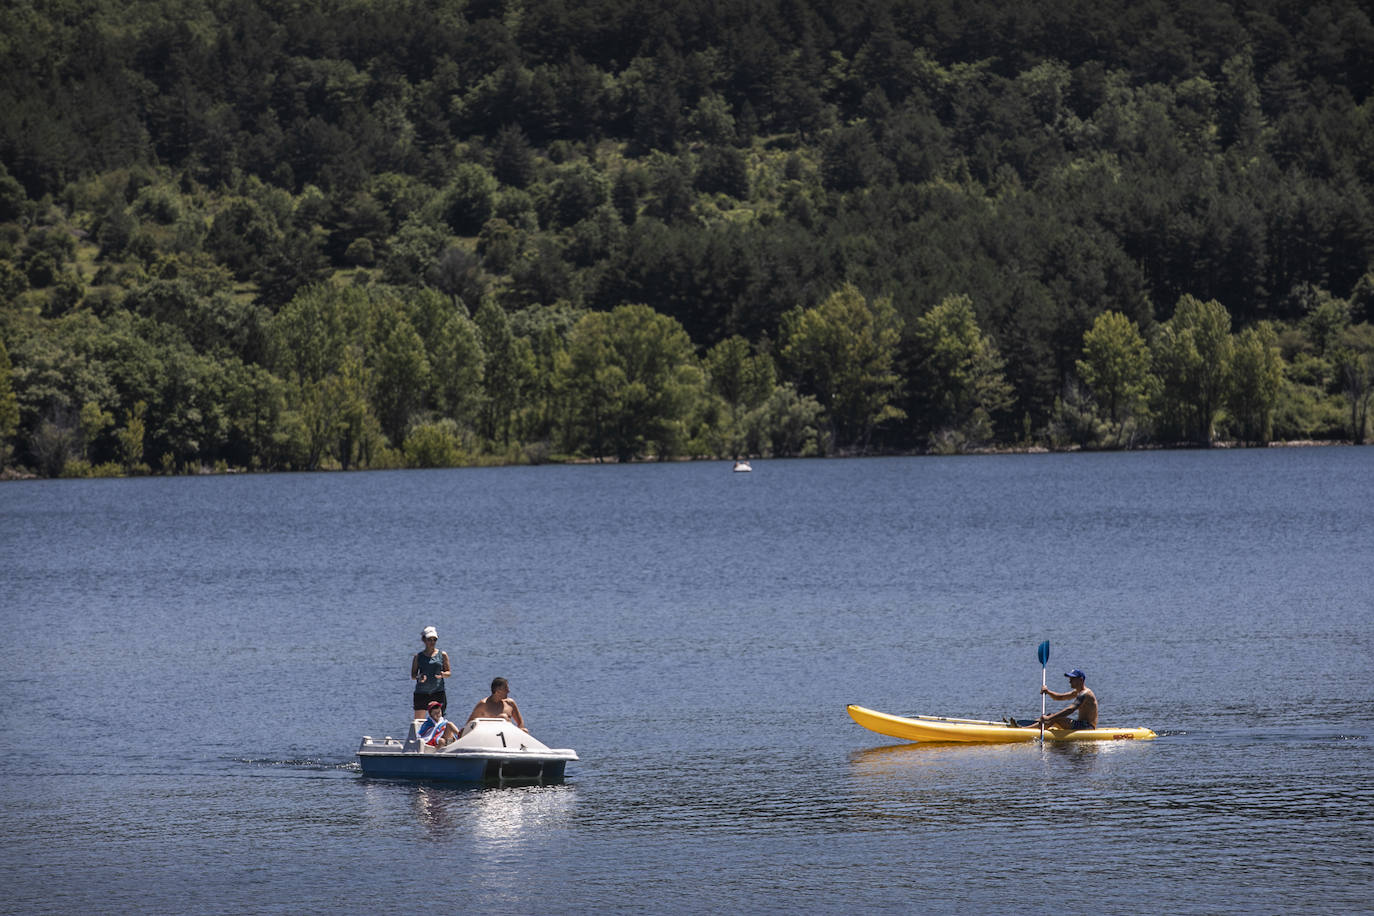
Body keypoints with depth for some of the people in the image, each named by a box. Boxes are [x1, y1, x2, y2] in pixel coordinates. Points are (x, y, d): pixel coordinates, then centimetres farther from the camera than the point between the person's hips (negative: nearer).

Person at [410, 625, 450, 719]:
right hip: (421, 693, 0)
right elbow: (413, 675, 6)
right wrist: (419, 677, -17)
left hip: (438, 693, 0)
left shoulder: (442, 655, 5)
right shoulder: (418, 657, 5)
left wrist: (443, 674, -16)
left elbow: (448, 672, 8)